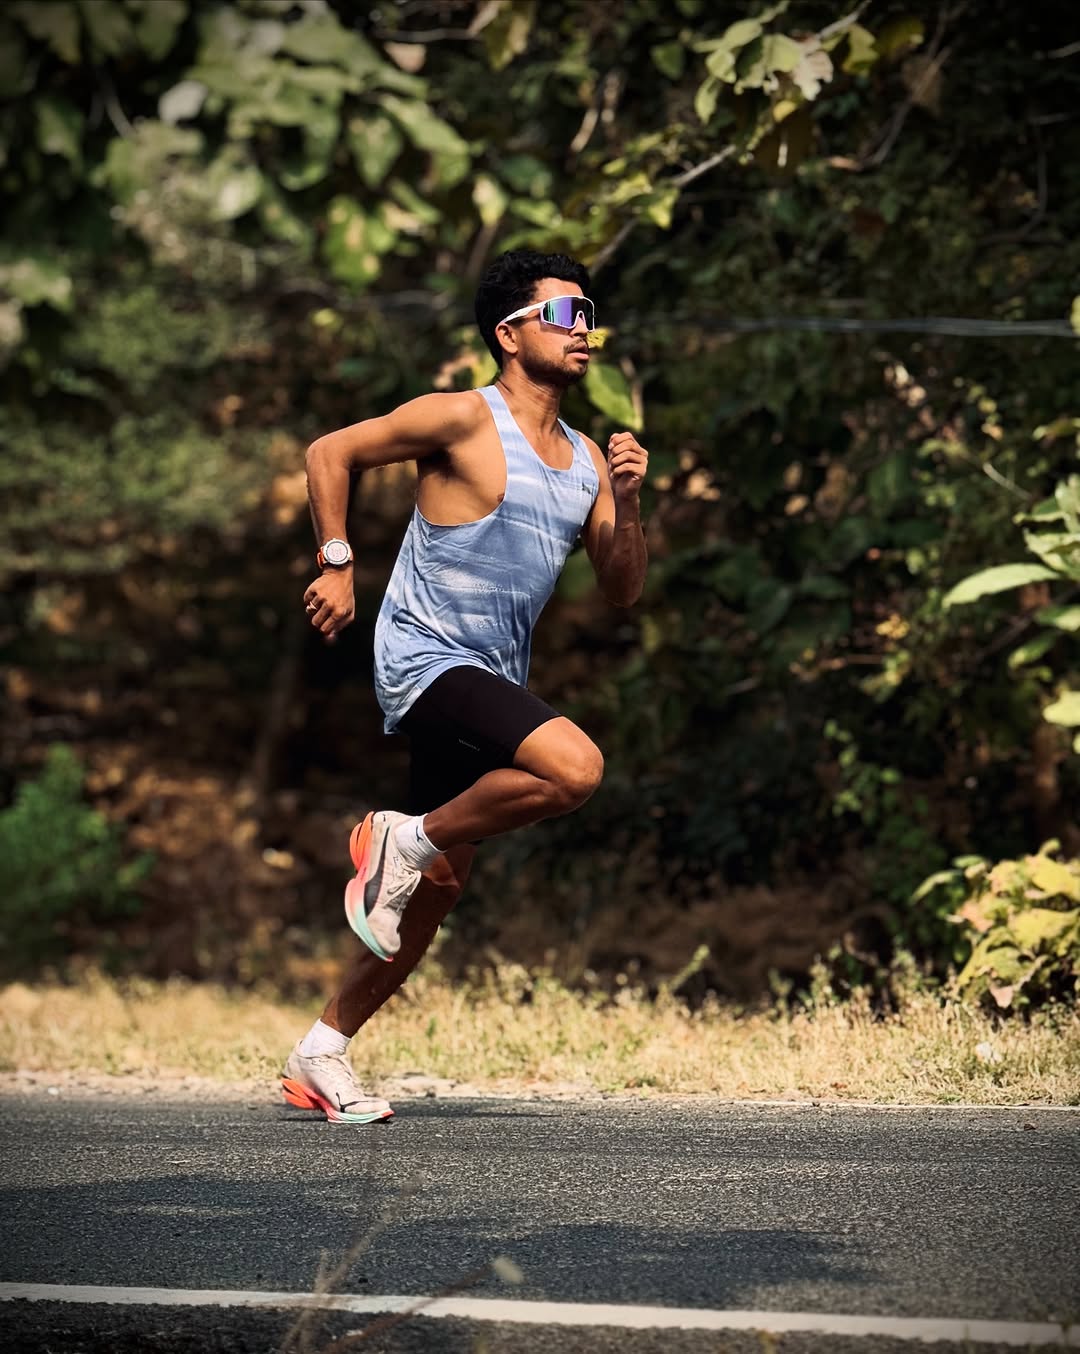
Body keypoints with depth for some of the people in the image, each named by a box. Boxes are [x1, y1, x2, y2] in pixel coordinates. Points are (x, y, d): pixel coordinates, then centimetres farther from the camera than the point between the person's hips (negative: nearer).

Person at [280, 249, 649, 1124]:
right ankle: (407, 840, -10)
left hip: (493, 681, 8)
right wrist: (337, 565, -11)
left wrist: (628, 502, -5)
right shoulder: (464, 422, -9)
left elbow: (623, 591, 10)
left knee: (442, 887, 9)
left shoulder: (586, 459, 12)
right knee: (575, 766, -29)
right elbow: (330, 453, -5)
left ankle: (323, 1050, 20)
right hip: (426, 660, -8)